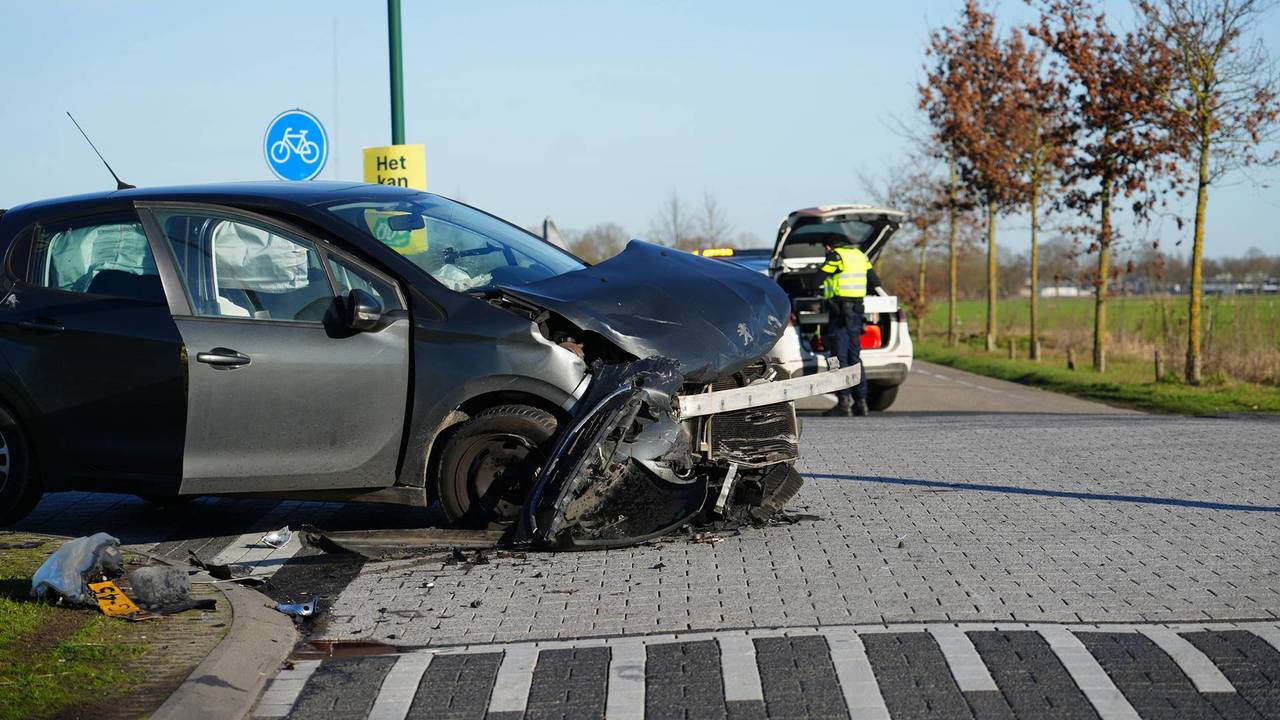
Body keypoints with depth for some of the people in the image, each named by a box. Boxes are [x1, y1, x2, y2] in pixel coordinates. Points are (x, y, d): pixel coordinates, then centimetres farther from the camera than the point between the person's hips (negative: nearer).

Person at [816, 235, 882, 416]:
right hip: (857, 311, 7)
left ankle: (845, 401, -10)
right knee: (854, 357, 11)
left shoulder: (836, 255, -7)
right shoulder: (860, 255, 16)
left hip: (839, 311, -7)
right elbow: (875, 283, 20)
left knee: (840, 357, -5)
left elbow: (817, 279, -10)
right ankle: (861, 401, 9)